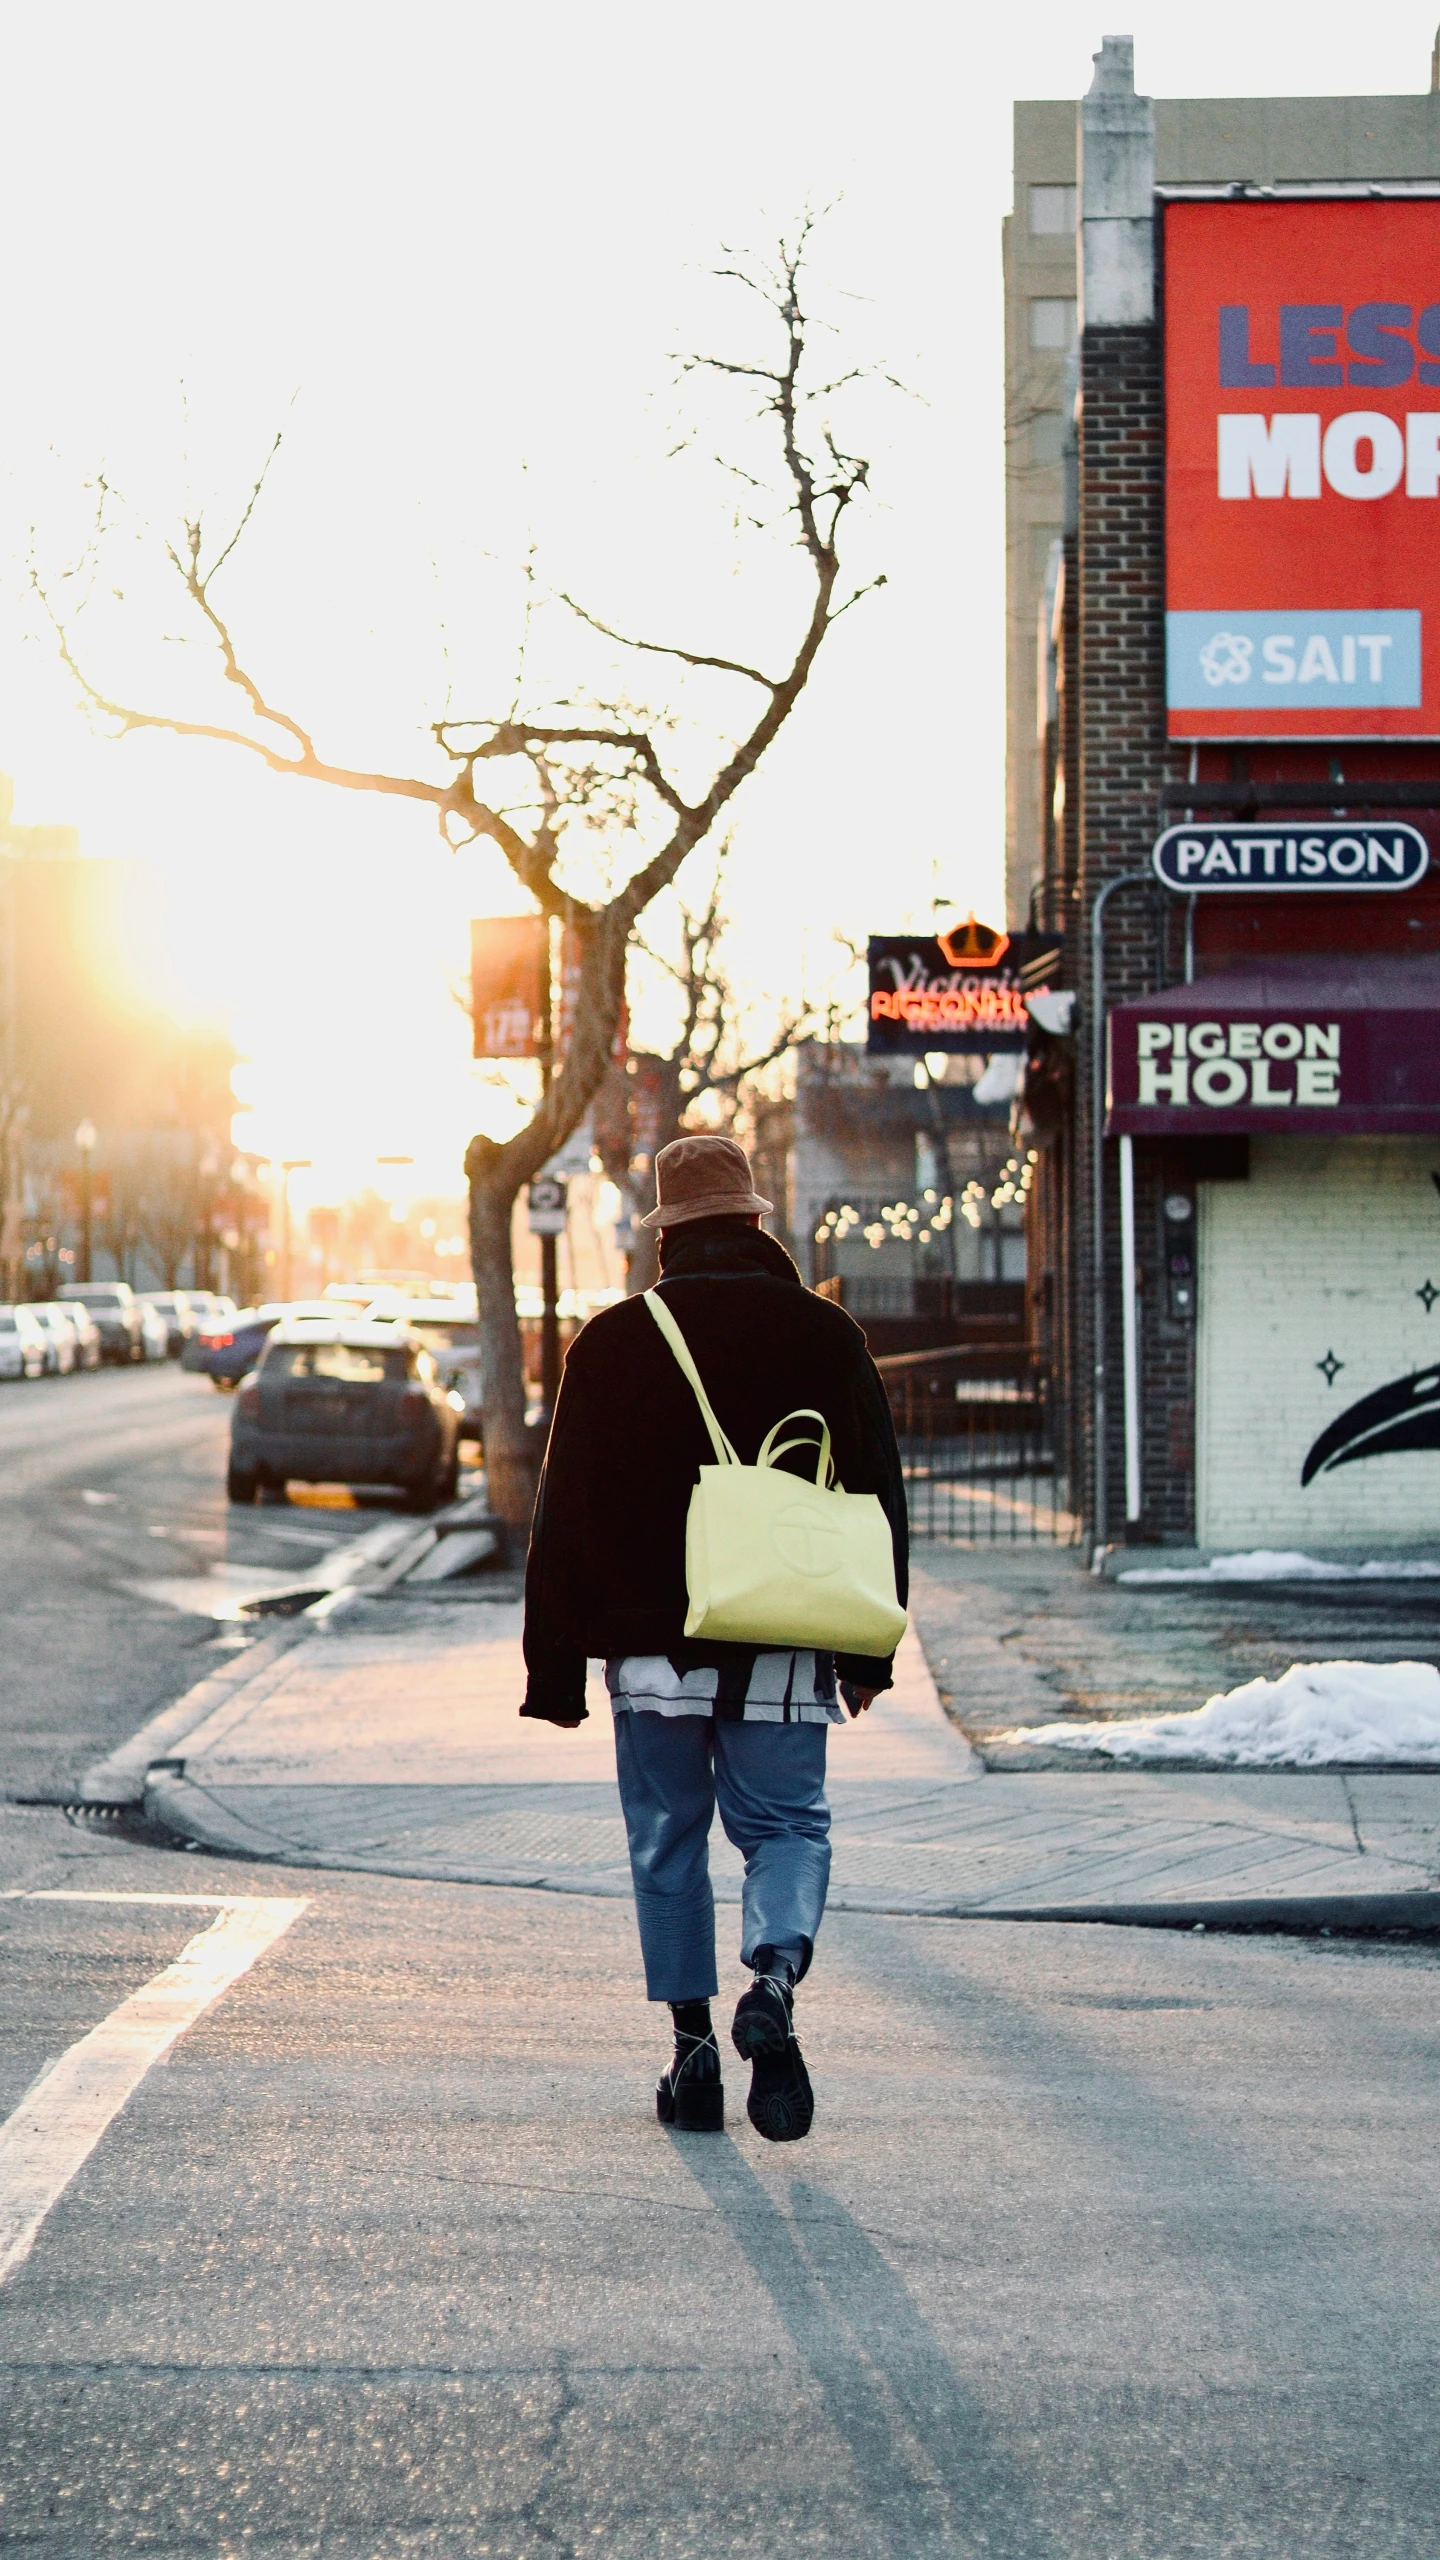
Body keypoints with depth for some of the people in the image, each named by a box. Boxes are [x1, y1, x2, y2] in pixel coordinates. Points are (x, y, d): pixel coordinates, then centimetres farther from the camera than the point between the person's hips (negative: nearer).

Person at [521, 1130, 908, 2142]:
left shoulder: (611, 1343, 1)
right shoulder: (824, 1335, 3)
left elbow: (565, 1514, 1)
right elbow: (879, 1496, 6)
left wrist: (557, 1667, 6)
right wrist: (868, 1650, 12)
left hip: (653, 1644, 0)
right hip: (784, 1652, 0)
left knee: (669, 1842, 11)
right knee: (786, 1824, 8)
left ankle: (694, 2043, 8)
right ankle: (776, 1975, -20)